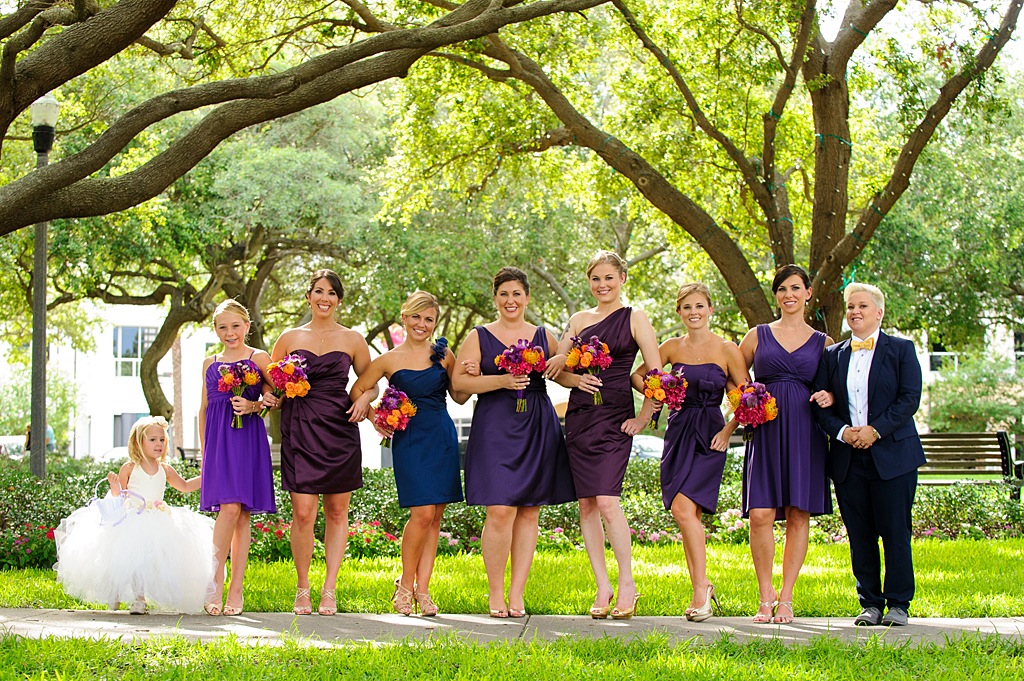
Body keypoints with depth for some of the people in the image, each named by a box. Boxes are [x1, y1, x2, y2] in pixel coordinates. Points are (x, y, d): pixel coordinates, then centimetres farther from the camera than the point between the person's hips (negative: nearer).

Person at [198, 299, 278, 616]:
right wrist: (204, 450, 16)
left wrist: (253, 406, -15)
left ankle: (236, 590, 1)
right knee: (229, 509, -13)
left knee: (239, 512, -4)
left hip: (248, 439, -2)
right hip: (218, 441, 2)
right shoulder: (210, 364, 16)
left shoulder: (258, 359, 6)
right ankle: (215, 583, -10)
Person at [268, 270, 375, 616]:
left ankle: (329, 588, 9)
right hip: (300, 431, -1)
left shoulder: (352, 340, 9)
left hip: (340, 431, 1)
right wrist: (269, 397, -4)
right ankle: (302, 589, 5)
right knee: (303, 513, -8)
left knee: (337, 510, 3)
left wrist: (365, 399, -5)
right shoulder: (290, 338, 10)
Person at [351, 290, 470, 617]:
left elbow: (459, 397, 13)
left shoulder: (443, 354, 7)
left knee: (435, 516, 2)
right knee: (423, 513, -12)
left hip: (443, 438, 3)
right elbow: (358, 390, 11)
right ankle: (405, 584, 6)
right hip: (410, 439, -3)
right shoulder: (389, 360, 1)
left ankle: (422, 589, 8)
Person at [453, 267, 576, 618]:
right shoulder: (479, 337, 7)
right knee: (500, 511, -12)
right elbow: (459, 381, -2)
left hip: (538, 429, 3)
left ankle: (517, 594, 6)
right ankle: (495, 592, -1)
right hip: (495, 428, -3)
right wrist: (501, 381, -15)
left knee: (529, 511, 1)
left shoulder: (544, 336, 14)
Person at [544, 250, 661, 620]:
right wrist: (576, 379, -8)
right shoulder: (579, 319, 14)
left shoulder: (634, 318, 1)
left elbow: (656, 374, -4)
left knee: (607, 502, -15)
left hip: (615, 418, -5)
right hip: (579, 415, 5)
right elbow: (556, 367, 12)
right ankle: (602, 588, 9)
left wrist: (643, 418, -7)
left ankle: (627, 583, -2)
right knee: (586, 504, 2)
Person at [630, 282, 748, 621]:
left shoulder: (726, 349, -2)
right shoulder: (672, 347, 9)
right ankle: (701, 589, 13)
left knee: (684, 508, -19)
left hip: (709, 436, -4)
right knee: (686, 515, 4)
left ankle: (701, 586, -10)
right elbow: (638, 375, 18)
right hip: (678, 431, 4)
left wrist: (728, 431, -8)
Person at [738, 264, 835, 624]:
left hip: (804, 432, 1)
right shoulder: (758, 335, 11)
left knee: (798, 514, -2)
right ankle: (765, 597, 2)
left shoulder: (822, 342, 12)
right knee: (760, 514, -10)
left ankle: (786, 598, 5)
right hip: (765, 430, 0)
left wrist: (828, 398, -7)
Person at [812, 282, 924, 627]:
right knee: (859, 534, 4)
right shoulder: (833, 356, 14)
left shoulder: (901, 350, 4)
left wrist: (876, 430, -14)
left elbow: (910, 398, -5)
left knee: (895, 532, -3)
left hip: (892, 454, -3)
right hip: (848, 457, 3)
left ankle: (898, 604, 5)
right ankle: (870, 604, 11)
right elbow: (821, 405, 9)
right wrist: (842, 431, -9)